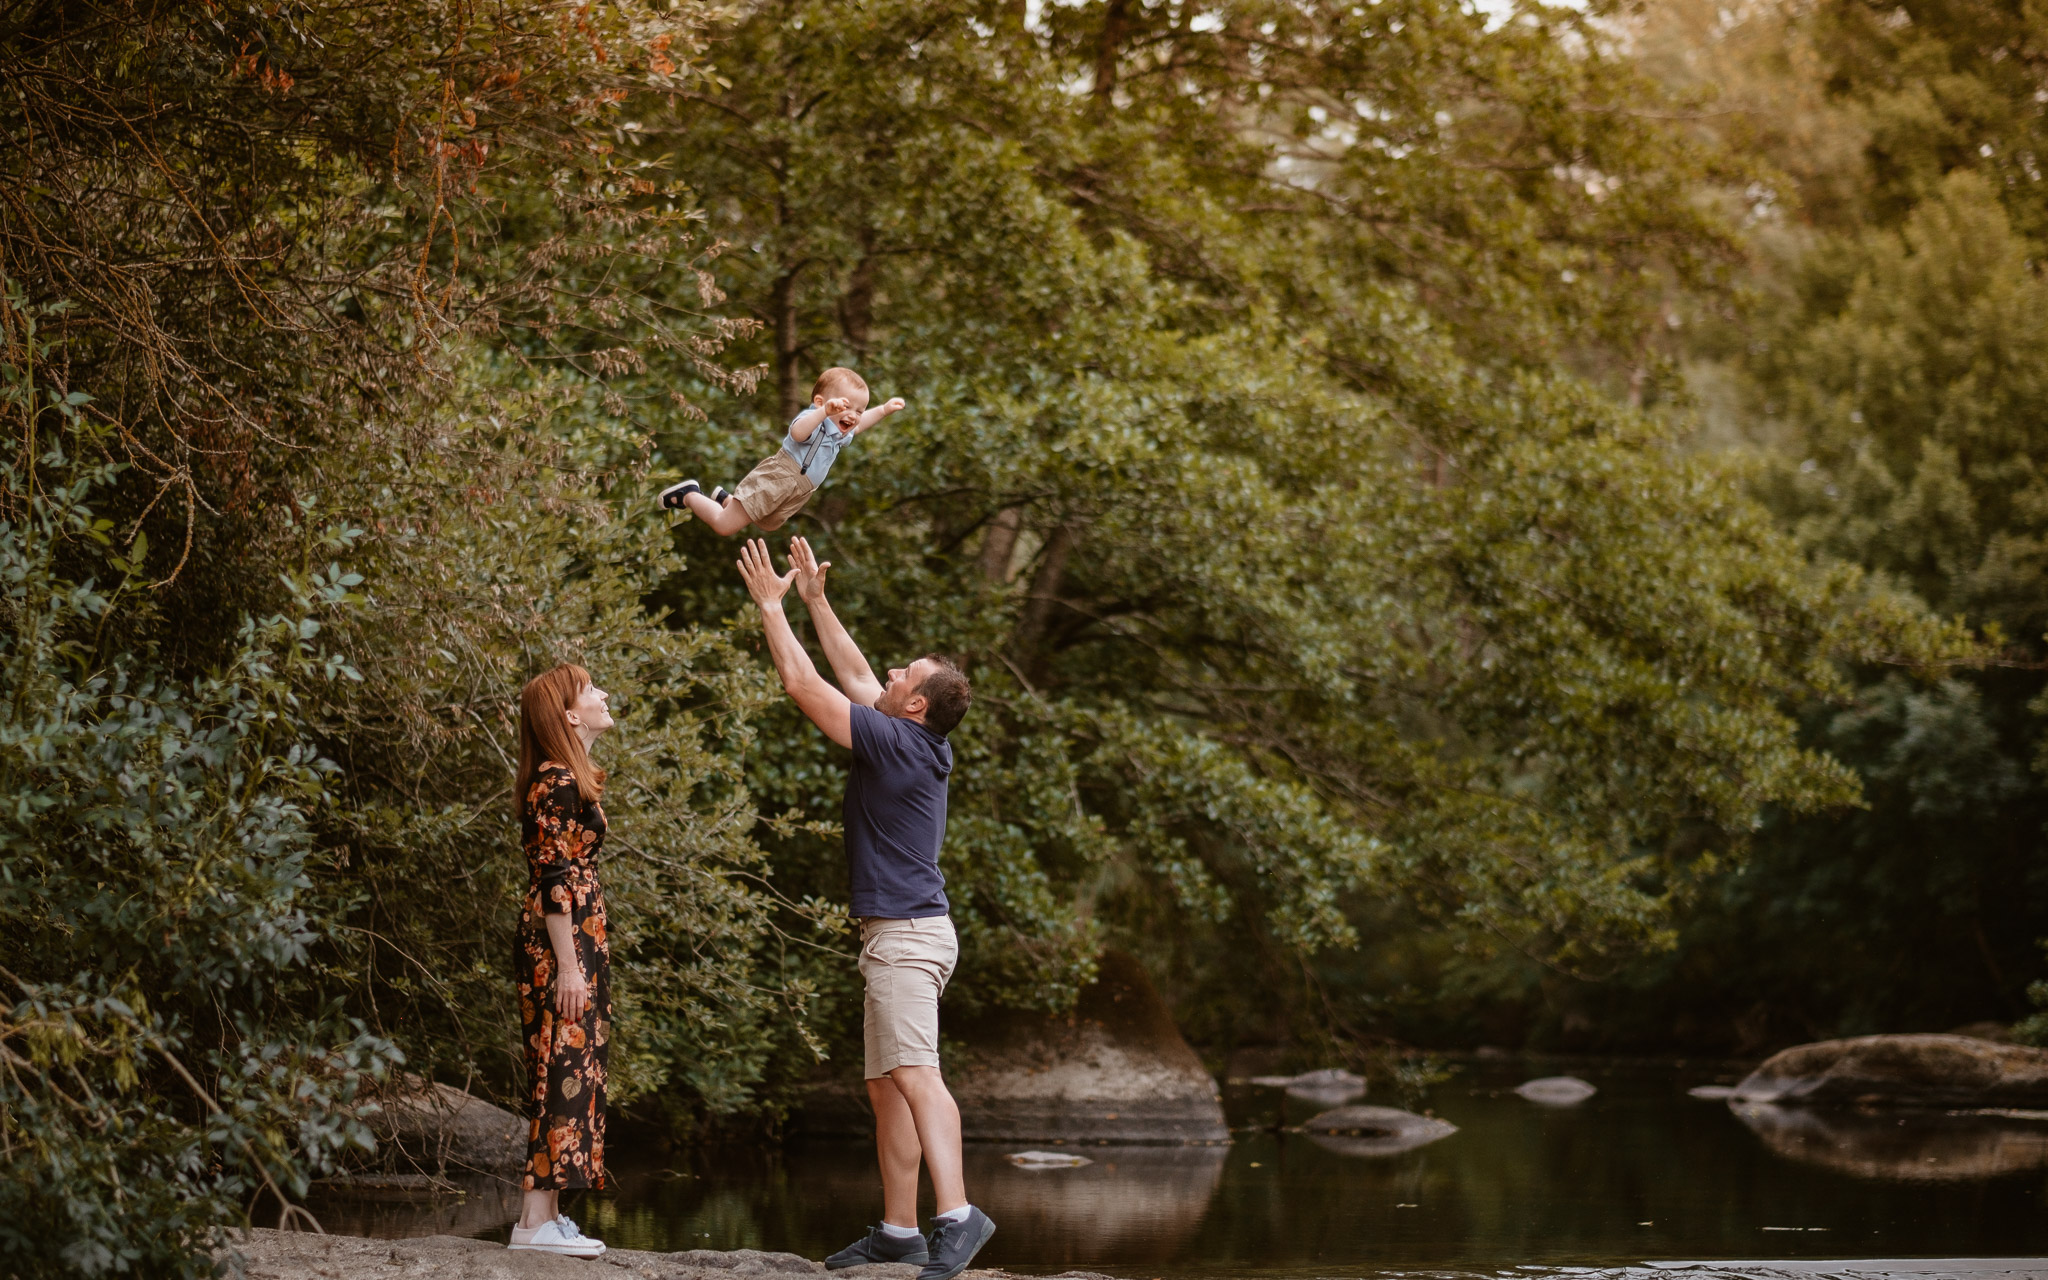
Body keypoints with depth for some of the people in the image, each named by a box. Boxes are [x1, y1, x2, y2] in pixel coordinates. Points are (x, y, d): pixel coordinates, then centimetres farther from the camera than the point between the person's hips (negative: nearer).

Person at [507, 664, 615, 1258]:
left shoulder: (568, 780, 17)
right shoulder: (558, 784, -13)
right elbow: (554, 879, -18)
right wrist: (568, 967, -21)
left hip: (578, 943, 10)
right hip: (560, 945, -10)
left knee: (568, 1073, 10)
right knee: (563, 1072, -11)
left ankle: (545, 1213, 11)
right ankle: (536, 1220, -13)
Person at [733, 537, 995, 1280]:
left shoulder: (896, 742, -13)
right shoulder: (920, 746, 13)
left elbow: (803, 684, -10)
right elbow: (852, 674, 26)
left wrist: (771, 605, 1)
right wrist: (814, 598, 28)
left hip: (907, 933, -10)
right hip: (902, 934, 10)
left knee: (914, 1074, -21)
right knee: (887, 1086, 12)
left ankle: (956, 1215, -33)